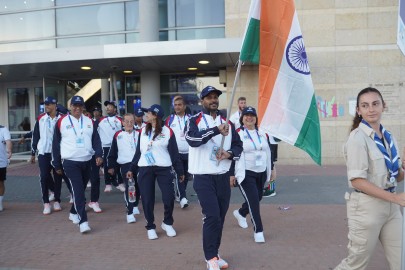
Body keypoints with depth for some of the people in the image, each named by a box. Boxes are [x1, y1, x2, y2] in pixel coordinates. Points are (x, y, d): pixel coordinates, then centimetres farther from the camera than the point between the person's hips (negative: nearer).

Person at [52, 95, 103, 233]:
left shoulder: (89, 121, 7)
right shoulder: (62, 122, -2)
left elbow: (96, 139, 6)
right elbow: (56, 143, 3)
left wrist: (98, 154, -11)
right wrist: (57, 164, 4)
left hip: (87, 161, 4)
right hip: (70, 162, -4)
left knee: (81, 189, 15)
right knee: (78, 190, -12)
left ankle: (73, 212, 36)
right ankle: (83, 221, -11)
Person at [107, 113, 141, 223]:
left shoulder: (139, 134, 6)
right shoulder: (118, 135, 4)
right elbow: (113, 152, 7)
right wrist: (111, 166, 7)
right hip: (126, 165, -2)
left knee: (138, 186, 14)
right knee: (129, 187, -11)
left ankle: (135, 206, 37)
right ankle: (129, 213, -6)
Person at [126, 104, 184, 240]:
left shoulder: (168, 132, -3)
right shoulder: (143, 131, 8)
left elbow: (174, 153, -1)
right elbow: (138, 151, 14)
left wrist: (180, 171, 1)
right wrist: (132, 169, 14)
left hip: (163, 168, -3)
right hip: (145, 169, 3)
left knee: (169, 198, -7)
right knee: (147, 199, 2)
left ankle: (167, 223, 19)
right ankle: (150, 227, 20)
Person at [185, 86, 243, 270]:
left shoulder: (227, 123, 12)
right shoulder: (194, 121, -2)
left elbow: (238, 146, 12)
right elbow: (192, 139, -23)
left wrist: (229, 153, -9)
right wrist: (216, 130, -31)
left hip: (223, 177, 5)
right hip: (204, 178, -5)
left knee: (220, 217, 11)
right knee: (212, 217, -10)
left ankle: (213, 254, 28)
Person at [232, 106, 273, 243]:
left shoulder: (263, 134, 9)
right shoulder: (237, 134, -10)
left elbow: (268, 152, 16)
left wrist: (270, 170, 17)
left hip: (261, 173, 6)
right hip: (245, 174, -6)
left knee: (257, 198, 16)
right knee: (253, 201, -8)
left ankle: (240, 213, 45)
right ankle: (258, 231, 5)